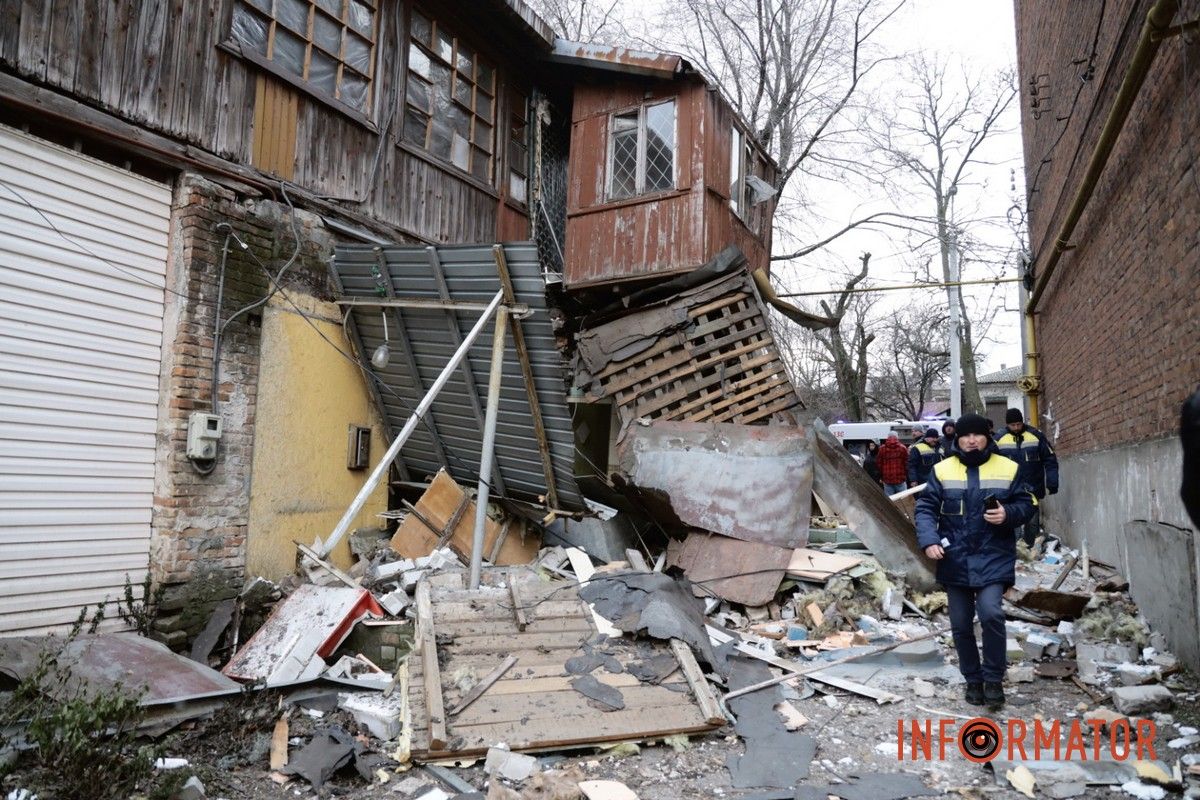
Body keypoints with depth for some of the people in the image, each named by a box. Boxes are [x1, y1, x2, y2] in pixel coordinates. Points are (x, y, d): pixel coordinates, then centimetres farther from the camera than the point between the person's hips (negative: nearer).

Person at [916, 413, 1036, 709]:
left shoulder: (1007, 468, 2)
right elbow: (926, 508, -2)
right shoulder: (942, 470, 1)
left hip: (993, 557, -1)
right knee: (961, 625, 8)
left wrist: (1008, 514, -13)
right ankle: (973, 680, 28)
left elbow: (1027, 504, 9)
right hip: (955, 559, 1)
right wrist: (929, 540, -17)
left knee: (991, 613, -19)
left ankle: (993, 678, 2)